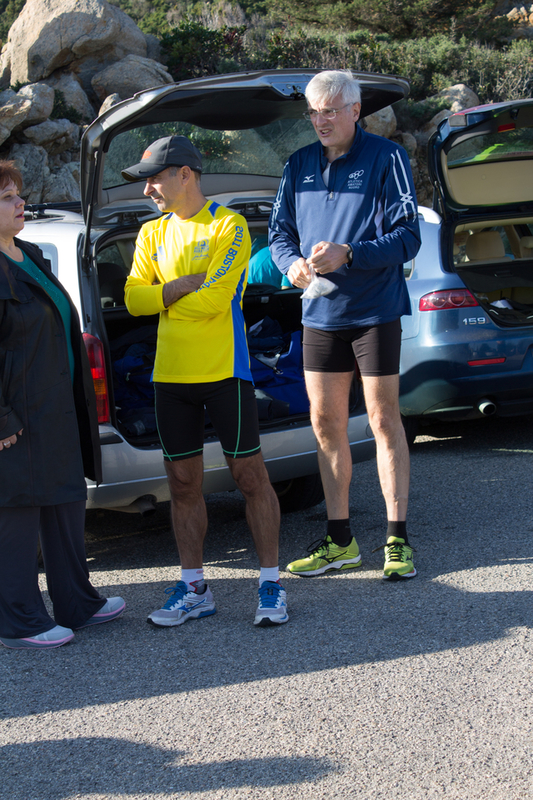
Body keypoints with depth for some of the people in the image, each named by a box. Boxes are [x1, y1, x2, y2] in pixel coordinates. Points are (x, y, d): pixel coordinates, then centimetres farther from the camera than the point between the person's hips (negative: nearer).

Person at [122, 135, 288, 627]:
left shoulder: (228, 226, -6)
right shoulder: (153, 234, 13)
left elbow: (213, 299, -17)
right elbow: (134, 298, 1)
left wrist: (164, 297, -2)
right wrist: (186, 284, -11)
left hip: (223, 371, -6)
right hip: (171, 375, 6)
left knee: (250, 475, -1)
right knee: (183, 482, 8)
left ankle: (271, 585, 7)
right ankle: (194, 587, 17)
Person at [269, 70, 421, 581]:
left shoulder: (386, 158, -6)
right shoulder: (299, 165, 10)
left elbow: (407, 237, -11)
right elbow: (279, 231, 12)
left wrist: (349, 255, -24)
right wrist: (293, 263, -11)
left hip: (375, 310, -5)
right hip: (319, 312, 5)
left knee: (384, 421, -1)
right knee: (325, 424, 7)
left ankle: (397, 539, 7)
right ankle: (339, 542, 18)